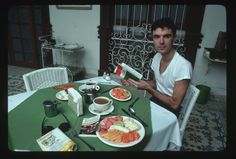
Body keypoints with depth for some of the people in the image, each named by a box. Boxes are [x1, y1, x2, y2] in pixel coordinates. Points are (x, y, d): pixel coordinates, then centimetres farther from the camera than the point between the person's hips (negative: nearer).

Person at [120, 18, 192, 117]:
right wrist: (133, 82, -3)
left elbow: (174, 104, -21)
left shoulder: (183, 66, -26)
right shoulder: (157, 57, -3)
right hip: (154, 101, 6)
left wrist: (147, 88, -22)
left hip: (169, 111, -6)